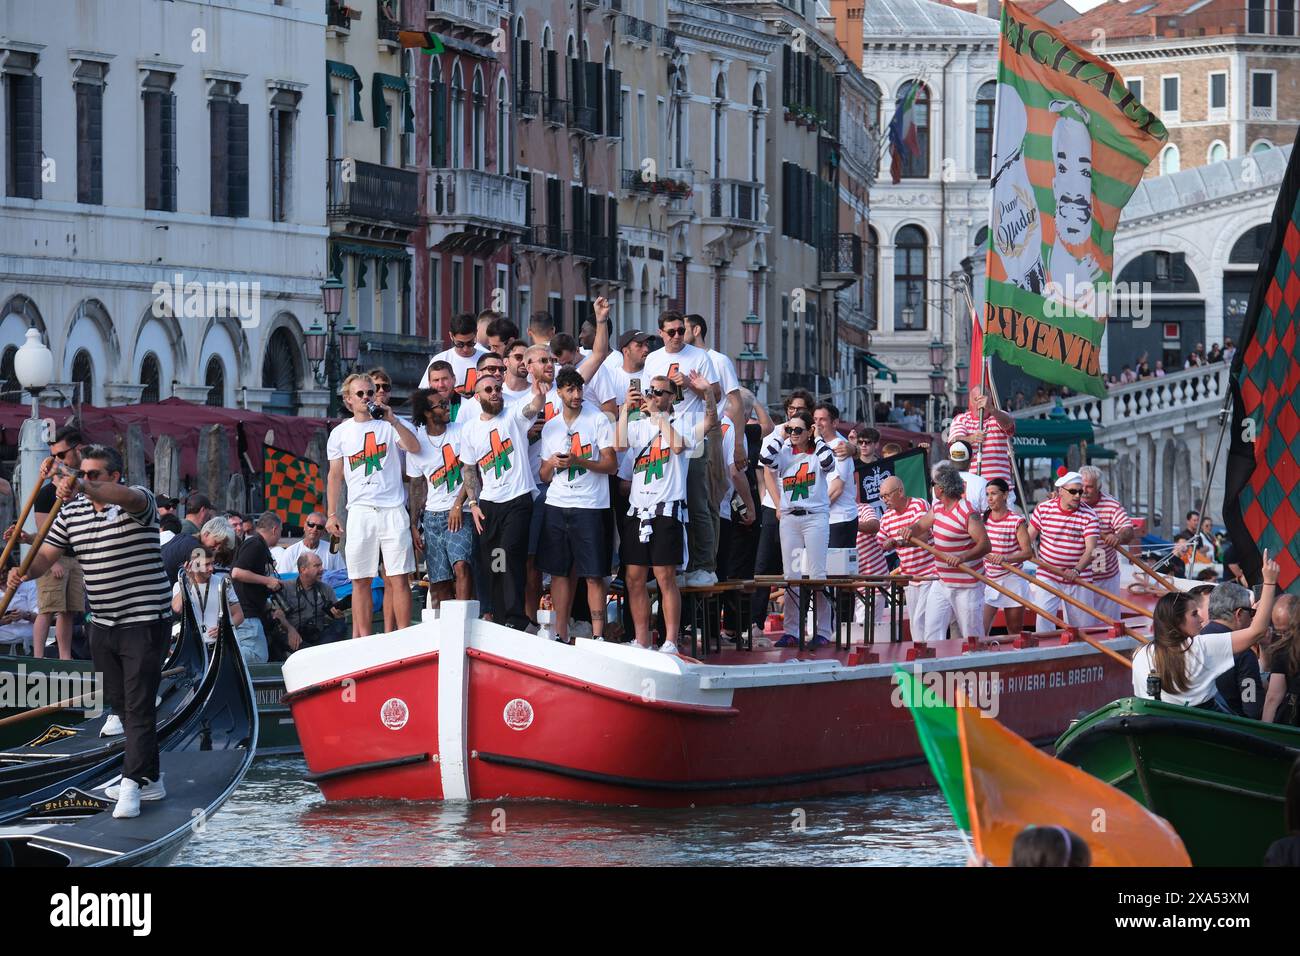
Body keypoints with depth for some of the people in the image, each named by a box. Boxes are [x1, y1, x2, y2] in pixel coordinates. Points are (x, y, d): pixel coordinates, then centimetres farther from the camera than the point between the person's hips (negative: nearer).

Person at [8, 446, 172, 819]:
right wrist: (24, 571, -19)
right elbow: (46, 555, 5)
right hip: (103, 625, 7)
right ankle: (150, 780, 22)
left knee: (139, 707, -11)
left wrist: (82, 488, -54)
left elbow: (127, 496, -36)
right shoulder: (71, 512, 7)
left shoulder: (137, 501, -12)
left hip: (144, 623, -7)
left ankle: (133, 783, -14)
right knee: (120, 705, 12)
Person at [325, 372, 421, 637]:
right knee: (361, 580, 0)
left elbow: (414, 448, -9)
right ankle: (363, 639, 2)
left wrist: (392, 420, -18)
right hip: (359, 511, 2)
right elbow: (335, 475, 15)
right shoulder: (340, 433, 12)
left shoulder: (388, 425, 6)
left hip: (392, 509, -2)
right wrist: (332, 514, 9)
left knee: (398, 578, -6)